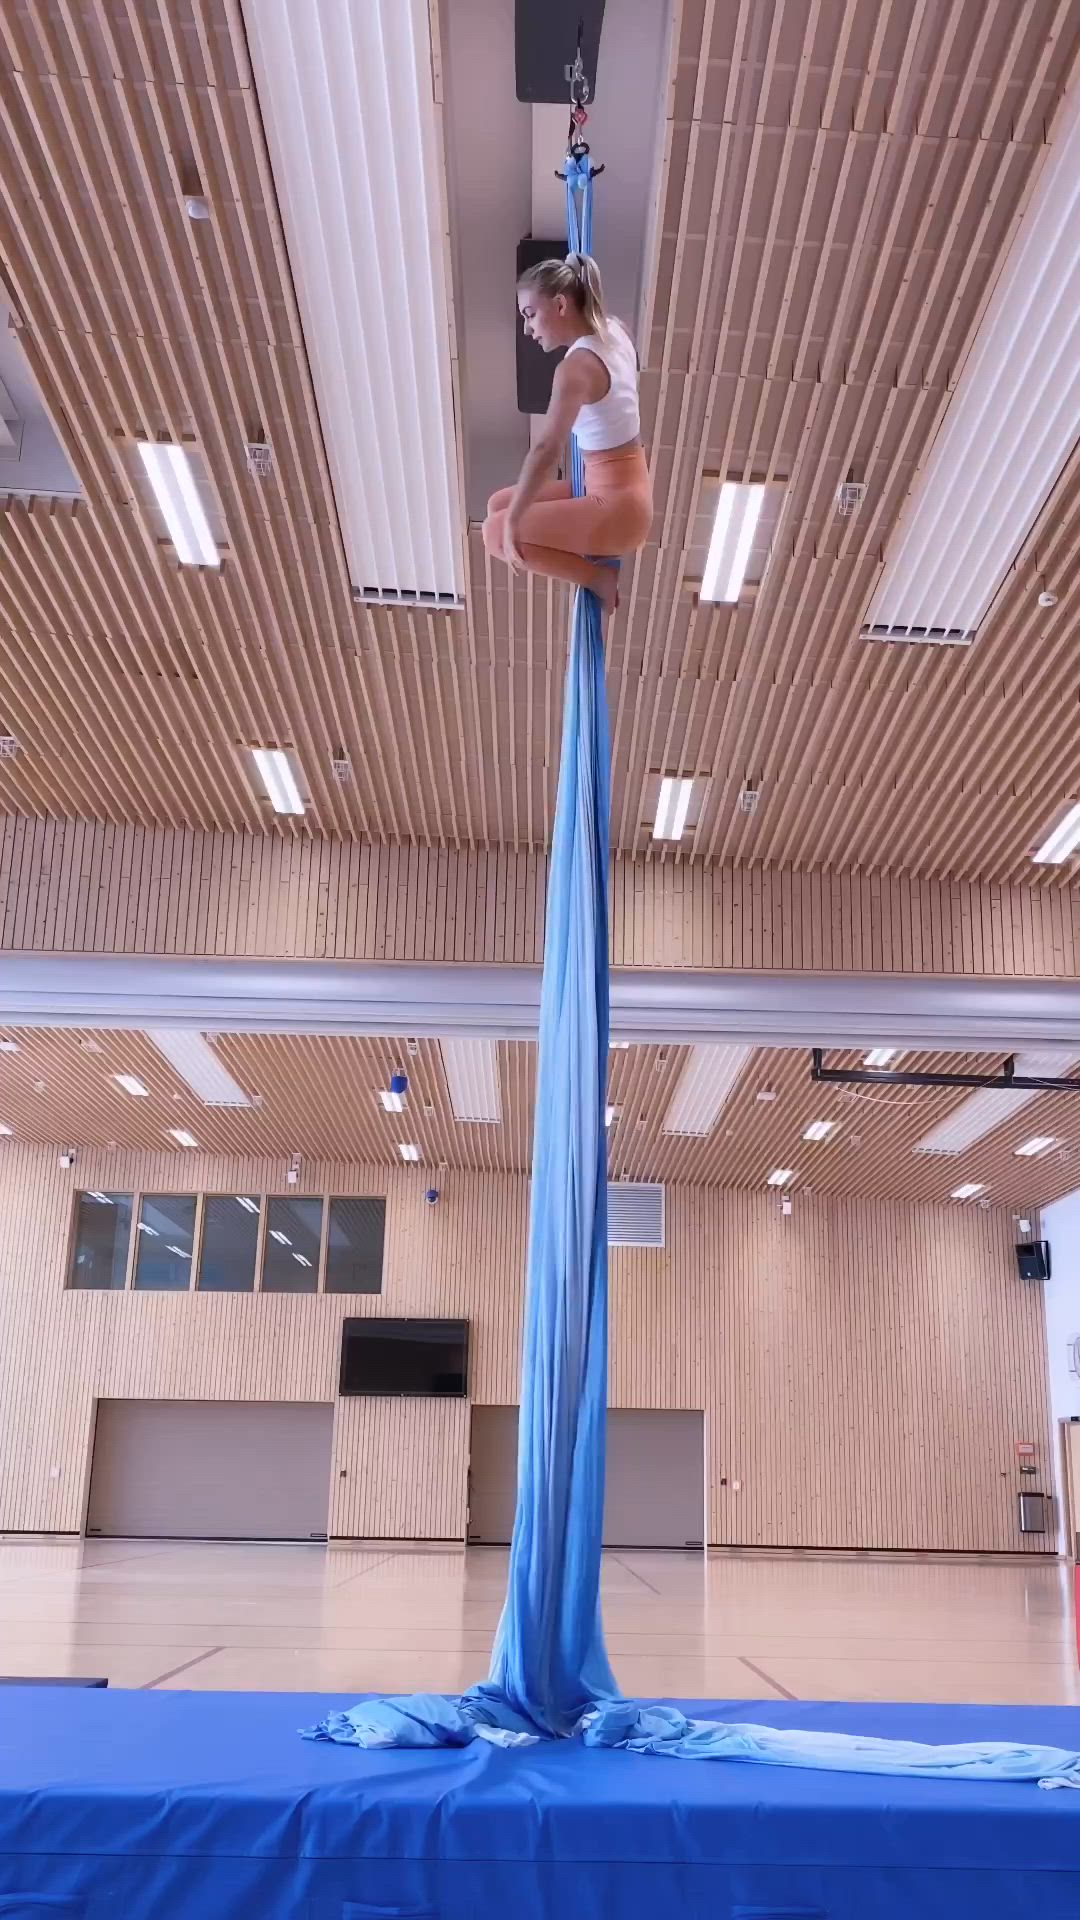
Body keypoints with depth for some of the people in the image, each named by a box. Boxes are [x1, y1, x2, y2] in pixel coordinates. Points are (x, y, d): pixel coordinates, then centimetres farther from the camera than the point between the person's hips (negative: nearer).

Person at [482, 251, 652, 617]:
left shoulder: (577, 366, -24)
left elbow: (547, 449, -36)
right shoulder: (614, 330, 2)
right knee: (499, 504, 14)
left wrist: (513, 521, -34)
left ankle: (597, 577, -4)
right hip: (621, 490, 10)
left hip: (618, 508, -9)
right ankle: (593, 558, 8)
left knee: (495, 532, -9)